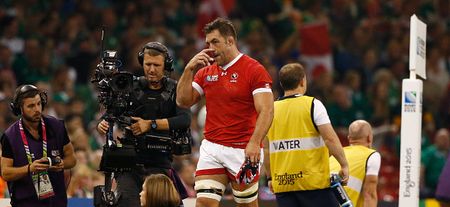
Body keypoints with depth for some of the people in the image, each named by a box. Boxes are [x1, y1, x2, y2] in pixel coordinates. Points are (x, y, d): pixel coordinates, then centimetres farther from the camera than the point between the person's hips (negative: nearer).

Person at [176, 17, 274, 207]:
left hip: (243, 151, -5)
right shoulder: (206, 72, 12)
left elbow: (266, 111, -15)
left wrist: (254, 143, -28)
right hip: (211, 148, 5)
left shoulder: (254, 70, -7)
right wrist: (189, 70, -1)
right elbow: (183, 101, 10)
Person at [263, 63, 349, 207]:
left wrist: (270, 177, 19)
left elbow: (266, 149, 11)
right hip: (314, 182, -4)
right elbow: (330, 138, -13)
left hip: (282, 183, 4)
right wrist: (344, 165, -7)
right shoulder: (312, 105, -6)